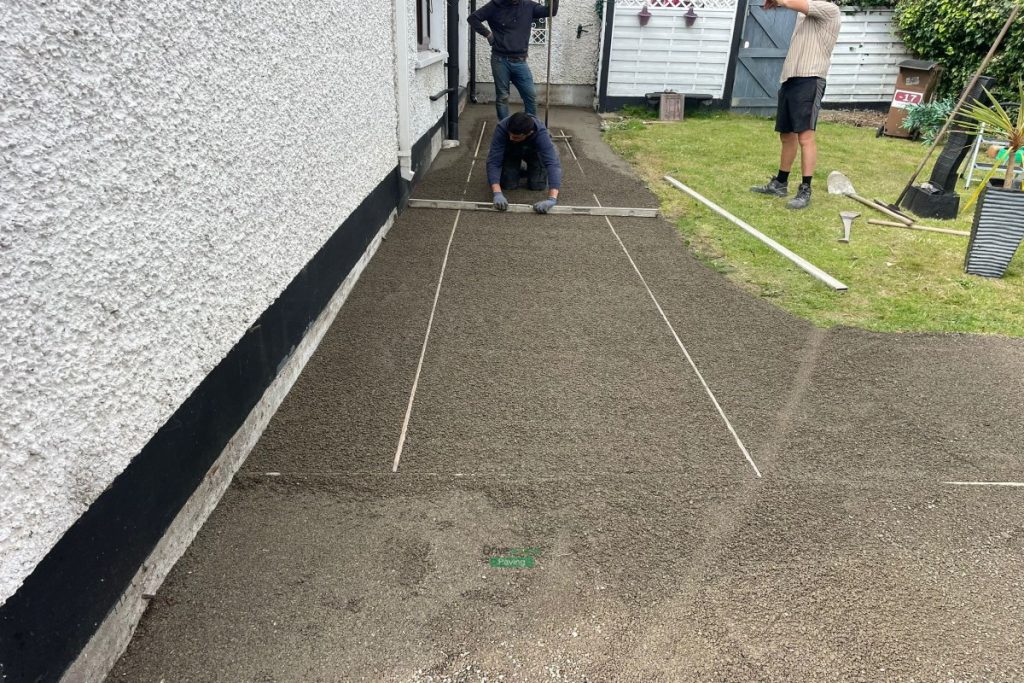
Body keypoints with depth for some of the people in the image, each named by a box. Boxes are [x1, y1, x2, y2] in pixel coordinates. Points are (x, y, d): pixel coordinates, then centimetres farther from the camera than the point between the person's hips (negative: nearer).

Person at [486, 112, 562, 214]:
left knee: (537, 185, -16)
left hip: (533, 152, 0)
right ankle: (516, 170, 17)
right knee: (508, 184, -15)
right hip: (510, 152, 1)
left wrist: (552, 199, -63)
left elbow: (553, 163, -50)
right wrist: (497, 193, -56)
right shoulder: (502, 128, -39)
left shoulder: (540, 132, -41)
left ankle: (531, 169, 17)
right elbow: (493, 161, -41)